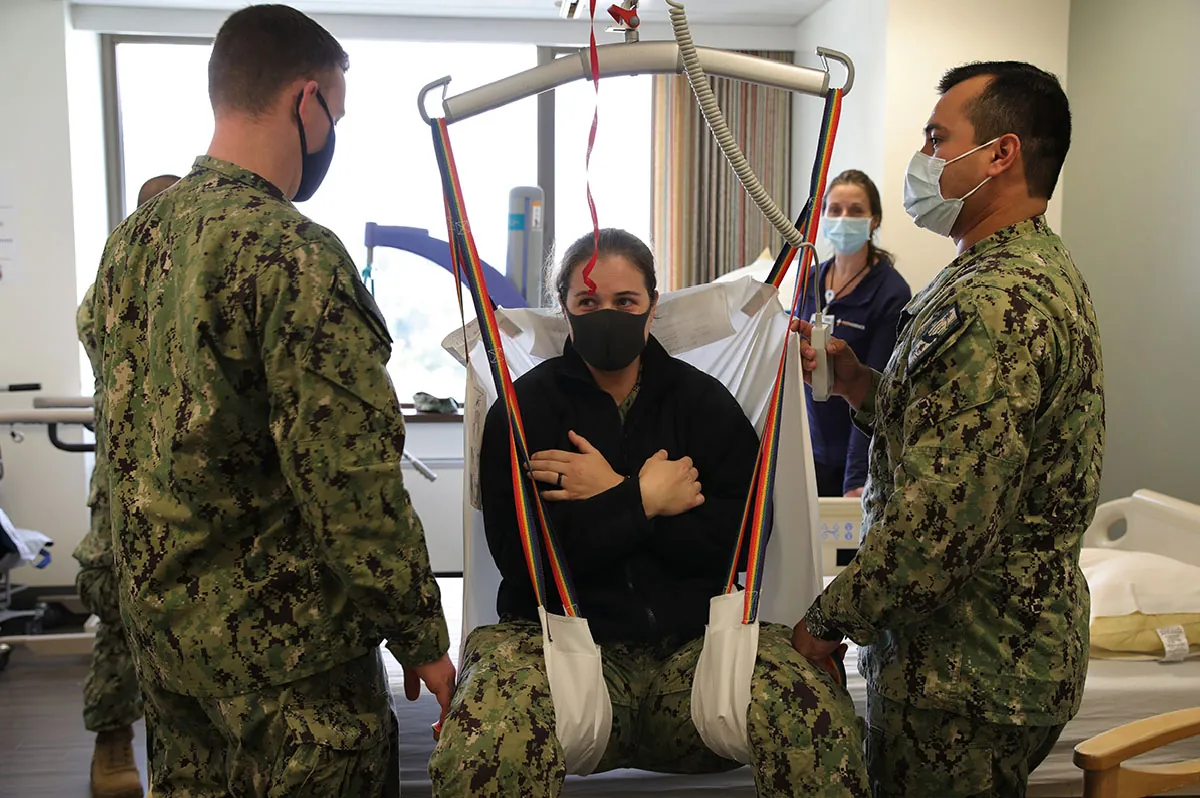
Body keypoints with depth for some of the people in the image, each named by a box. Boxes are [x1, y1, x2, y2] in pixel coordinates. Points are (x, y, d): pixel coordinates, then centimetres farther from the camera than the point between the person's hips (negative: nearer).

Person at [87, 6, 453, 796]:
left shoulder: (132, 238, 4)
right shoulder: (295, 254, -22)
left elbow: (129, 434, 12)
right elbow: (351, 483, -23)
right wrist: (424, 639, -12)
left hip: (160, 620, 8)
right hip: (283, 643, -8)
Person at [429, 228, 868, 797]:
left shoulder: (705, 402, 11)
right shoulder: (524, 408, 5)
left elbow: (741, 539, -2)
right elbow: (519, 558, -7)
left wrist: (611, 495, -9)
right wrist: (642, 499, -10)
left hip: (694, 638, 2)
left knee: (822, 723, -28)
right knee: (483, 748, -35)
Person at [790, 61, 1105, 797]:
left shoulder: (993, 305, -25)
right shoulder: (1042, 270, 10)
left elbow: (943, 523, -29)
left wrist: (828, 621, -15)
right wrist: (859, 382, 1)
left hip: (965, 677, -10)